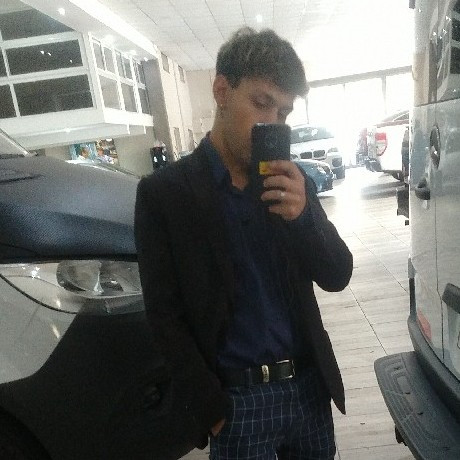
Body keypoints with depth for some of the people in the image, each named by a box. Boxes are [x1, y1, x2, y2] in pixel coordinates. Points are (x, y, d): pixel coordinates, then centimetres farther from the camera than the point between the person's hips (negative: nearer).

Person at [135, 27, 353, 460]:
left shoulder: (293, 182, 2)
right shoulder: (164, 193, -10)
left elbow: (338, 276, 1)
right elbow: (165, 317, -8)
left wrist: (302, 214, -17)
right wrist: (215, 410, -9)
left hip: (308, 385, 4)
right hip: (234, 399, -4)